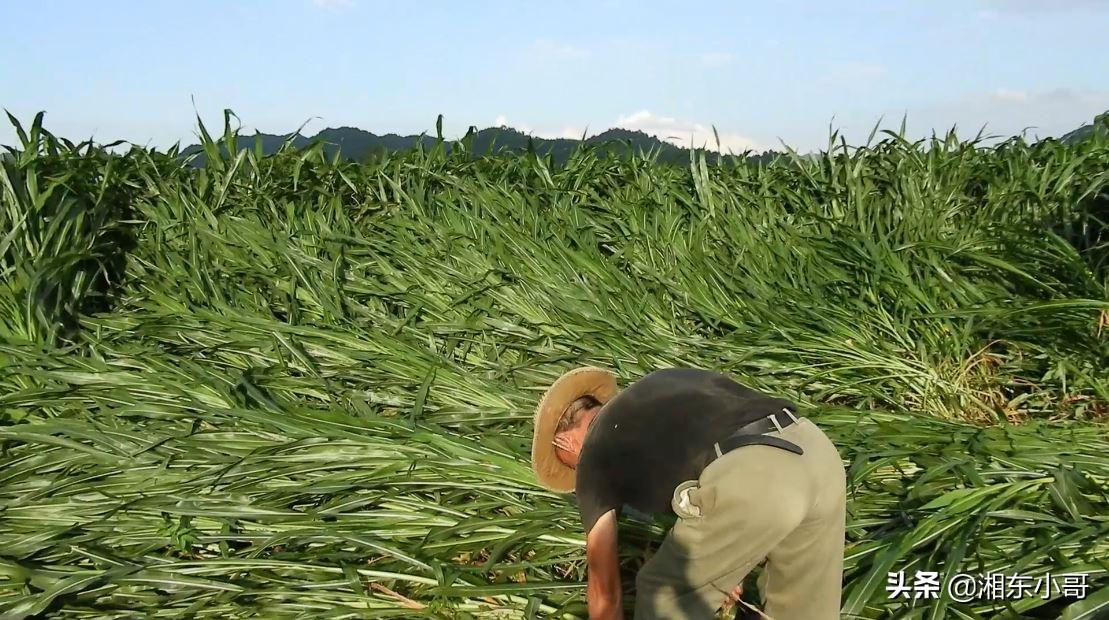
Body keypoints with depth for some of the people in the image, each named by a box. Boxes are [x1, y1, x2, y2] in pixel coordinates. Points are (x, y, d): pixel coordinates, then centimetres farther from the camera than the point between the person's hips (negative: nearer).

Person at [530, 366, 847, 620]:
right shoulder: (664, 384, 36)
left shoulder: (596, 453, 18)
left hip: (749, 483, -8)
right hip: (818, 453, 8)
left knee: (665, 594, 19)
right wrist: (724, 561, 50)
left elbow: (605, 587, 23)